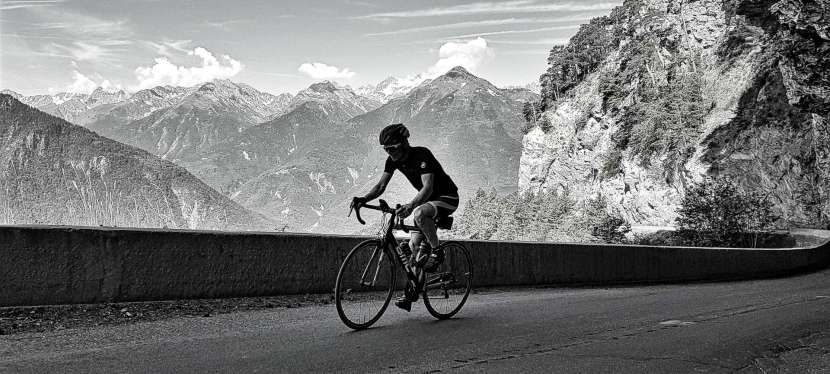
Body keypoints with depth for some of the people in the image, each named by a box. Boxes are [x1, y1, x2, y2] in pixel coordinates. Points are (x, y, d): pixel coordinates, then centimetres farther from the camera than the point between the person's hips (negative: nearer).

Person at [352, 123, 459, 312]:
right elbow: (381, 186, -7)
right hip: (427, 200, 8)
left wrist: (410, 206, -54)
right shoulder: (393, 160, -5)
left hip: (447, 198, -8)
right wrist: (363, 199, -27)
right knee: (414, 246, 0)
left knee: (420, 213, -39)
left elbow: (428, 187, -38)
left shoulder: (422, 155, -27)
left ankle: (434, 248, -14)